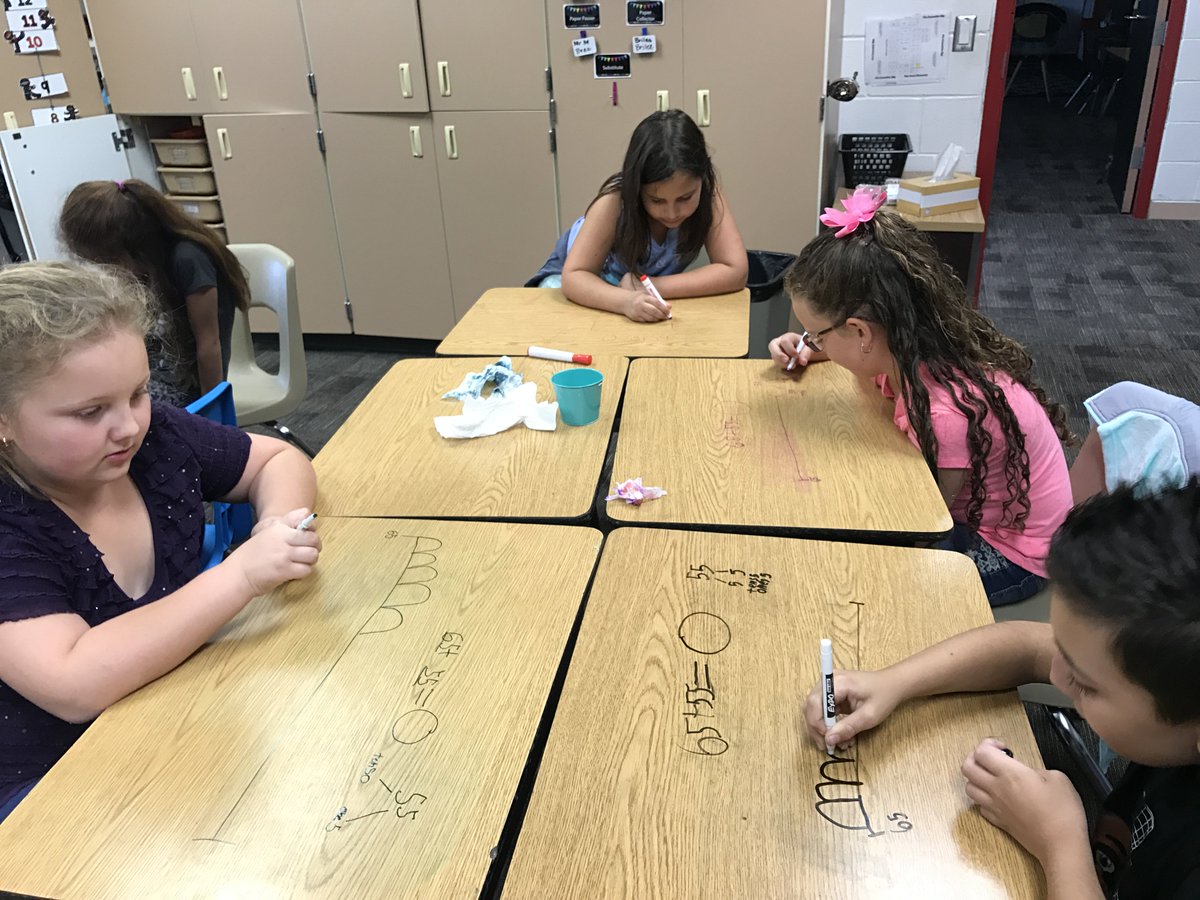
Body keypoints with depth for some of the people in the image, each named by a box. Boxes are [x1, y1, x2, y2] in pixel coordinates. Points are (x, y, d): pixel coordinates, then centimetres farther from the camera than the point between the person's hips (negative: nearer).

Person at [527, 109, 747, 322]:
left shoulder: (706, 191, -27)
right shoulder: (616, 199, -32)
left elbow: (734, 271, -32)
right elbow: (573, 277, -34)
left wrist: (652, 286, -38)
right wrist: (626, 300, -54)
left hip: (650, 290, 2)